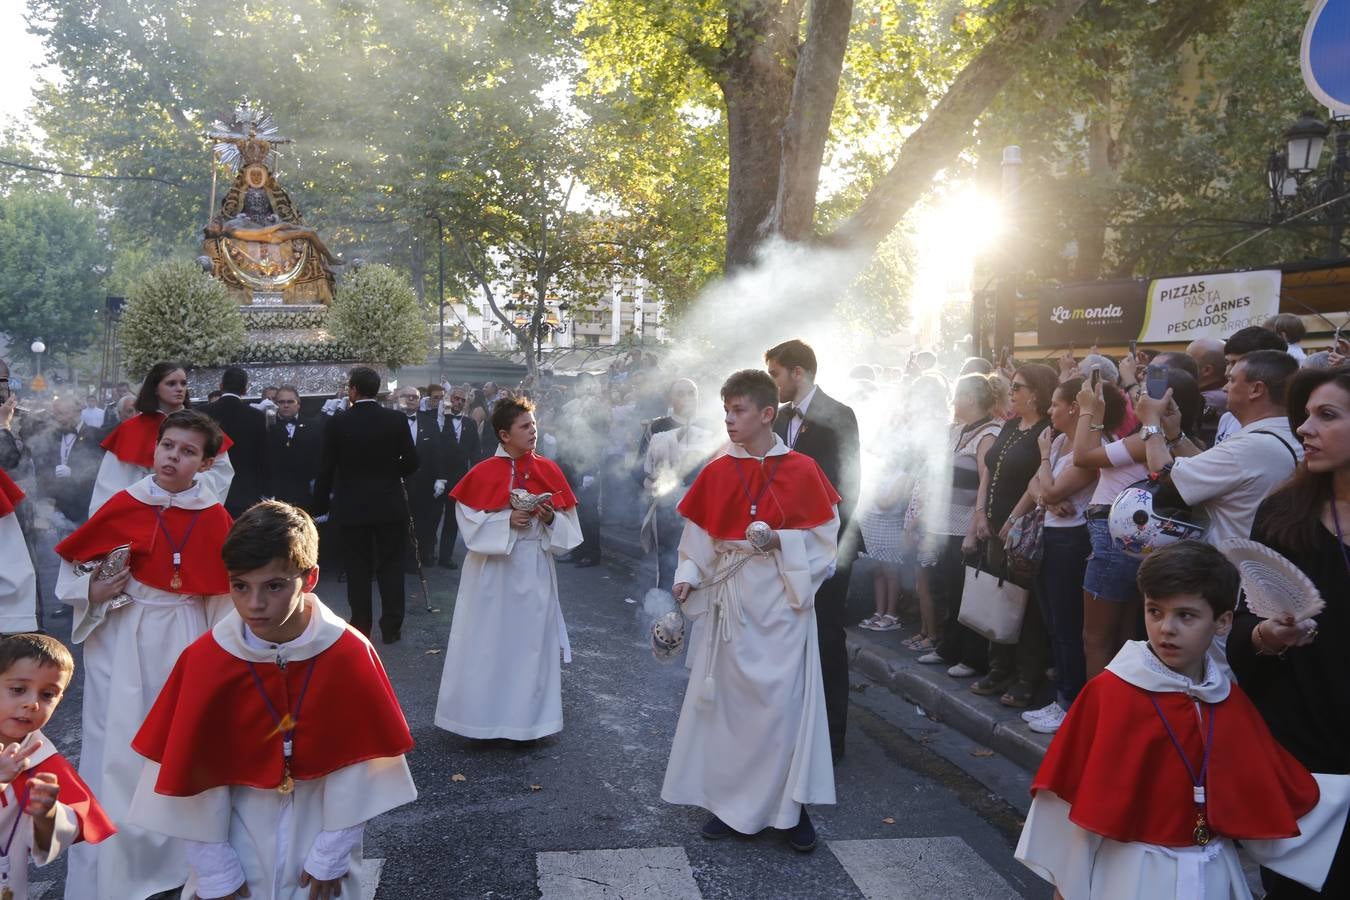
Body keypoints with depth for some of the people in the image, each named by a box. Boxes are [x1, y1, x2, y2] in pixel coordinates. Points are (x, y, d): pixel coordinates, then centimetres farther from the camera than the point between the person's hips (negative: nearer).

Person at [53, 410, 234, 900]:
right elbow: (73, 561, 7)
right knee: (116, 751, 4)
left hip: (184, 641, 1)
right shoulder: (123, 504, -6)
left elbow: (223, 596, 3)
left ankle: (174, 857, 31)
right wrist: (92, 591, -11)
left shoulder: (214, 518, -5)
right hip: (121, 641, -1)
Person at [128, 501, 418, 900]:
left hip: (319, 822, 0)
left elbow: (357, 761, -12)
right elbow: (193, 770, -10)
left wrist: (332, 854, -8)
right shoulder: (205, 661, -17)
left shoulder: (350, 655, -19)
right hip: (237, 828, 1)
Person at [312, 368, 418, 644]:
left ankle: (360, 627, 16)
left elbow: (326, 468, -6)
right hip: (390, 505, 1)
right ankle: (391, 628, 10)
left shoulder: (337, 423, -9)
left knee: (358, 569, 10)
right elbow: (411, 462, -4)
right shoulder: (397, 420, -6)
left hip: (353, 507, 0)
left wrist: (321, 504, 6)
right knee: (390, 567, 8)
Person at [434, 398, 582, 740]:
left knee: (531, 640, 8)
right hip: (493, 571, -2)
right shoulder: (484, 473, -7)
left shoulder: (549, 471, 1)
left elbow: (569, 530, 5)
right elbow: (470, 523, -8)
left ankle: (526, 716, 21)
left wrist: (551, 519, -15)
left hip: (534, 571, 3)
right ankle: (485, 714, 19)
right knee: (490, 642, 4)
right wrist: (507, 520, -19)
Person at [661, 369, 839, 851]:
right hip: (729, 596, 3)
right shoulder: (716, 472, 1)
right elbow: (698, 535, 6)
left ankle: (791, 806, 16)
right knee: (730, 696, 8)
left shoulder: (802, 470, -4)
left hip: (782, 598, -2)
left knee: (784, 698, 0)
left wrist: (782, 542, -16)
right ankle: (733, 803, 22)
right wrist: (688, 576, -9)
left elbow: (825, 535, 0)